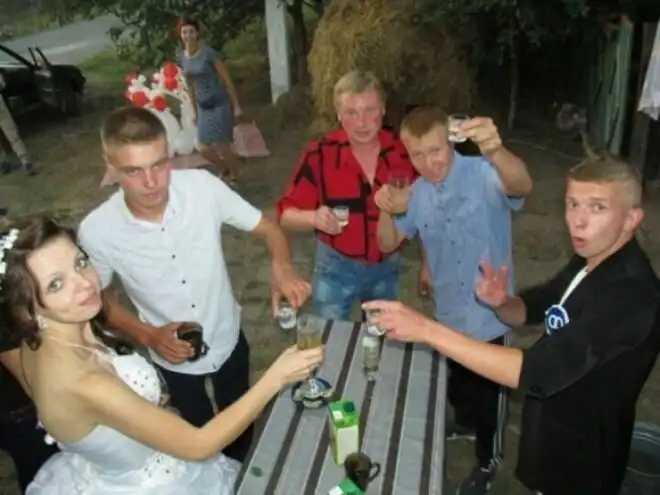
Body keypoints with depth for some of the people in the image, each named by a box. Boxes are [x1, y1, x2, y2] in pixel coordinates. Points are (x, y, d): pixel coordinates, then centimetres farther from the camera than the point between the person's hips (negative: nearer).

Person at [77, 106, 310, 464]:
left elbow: (268, 229, -15)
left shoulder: (202, 186, -26)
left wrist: (282, 267, -36)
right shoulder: (96, 232, -26)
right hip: (173, 357, -1)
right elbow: (99, 299, -8)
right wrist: (148, 335, -23)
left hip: (228, 338, 1)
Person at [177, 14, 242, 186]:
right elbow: (190, 85, 13)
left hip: (219, 105, -6)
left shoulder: (208, 53, -15)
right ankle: (226, 172, 34)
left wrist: (236, 106, -11)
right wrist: (194, 111, 16)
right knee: (205, 149, 7)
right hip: (203, 108, 6)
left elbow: (227, 79, -11)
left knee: (222, 147, -3)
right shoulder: (182, 58, 2)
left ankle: (233, 179, 21)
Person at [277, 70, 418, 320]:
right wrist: (314, 218, -34)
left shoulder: (402, 151, -10)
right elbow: (286, 214, -14)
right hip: (336, 268, -2)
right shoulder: (320, 154, -17)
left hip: (387, 268, 3)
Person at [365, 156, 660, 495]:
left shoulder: (629, 295, -32)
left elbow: (532, 372, -38)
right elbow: (528, 311, 6)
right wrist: (500, 302, -18)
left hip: (579, 466, -7)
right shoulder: (591, 261, -4)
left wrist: (426, 329, -40)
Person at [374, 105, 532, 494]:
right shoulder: (417, 192, -4)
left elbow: (522, 187, -45)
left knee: (489, 393, 15)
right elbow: (389, 244, 2)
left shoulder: (484, 176, -23)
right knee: (456, 383, 29)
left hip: (490, 314, -5)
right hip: (448, 313, 6)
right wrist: (385, 212, -20)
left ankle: (488, 460, 42)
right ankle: (465, 422, 60)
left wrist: (496, 151, -66)